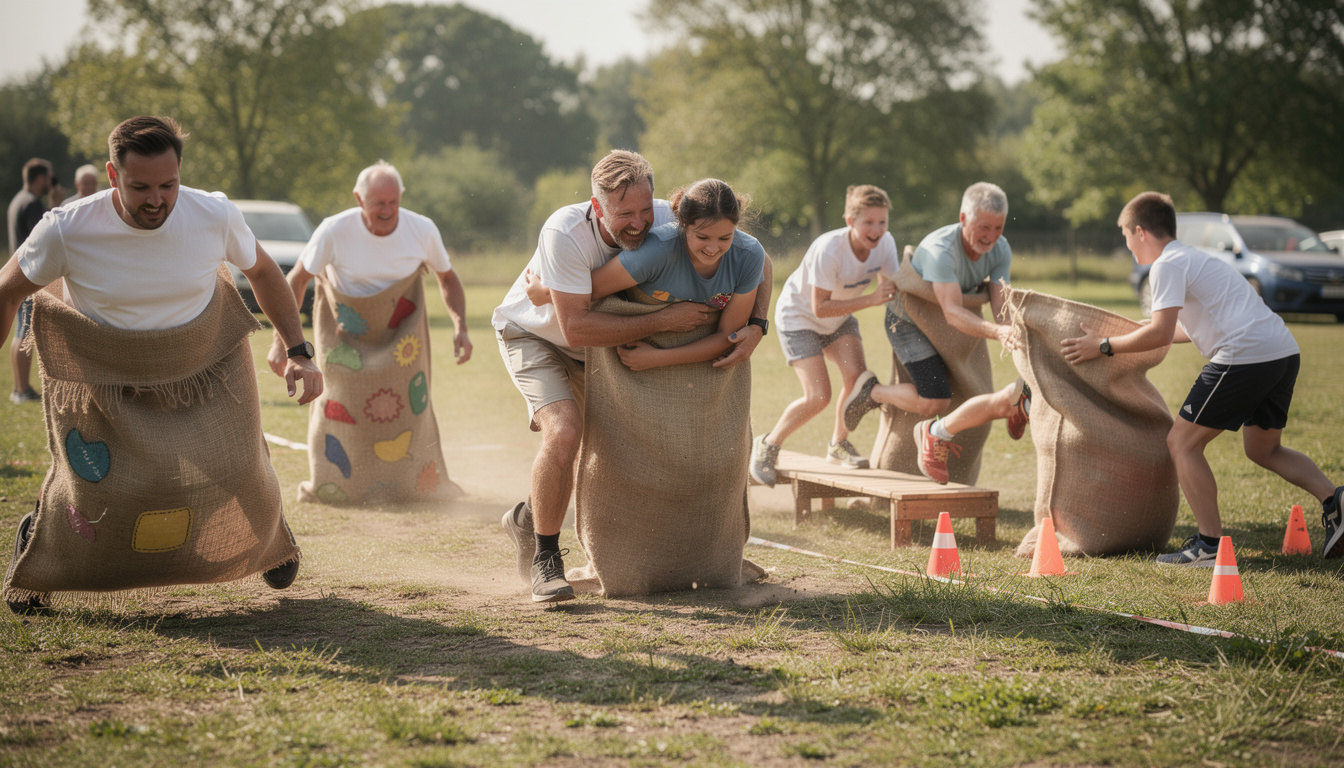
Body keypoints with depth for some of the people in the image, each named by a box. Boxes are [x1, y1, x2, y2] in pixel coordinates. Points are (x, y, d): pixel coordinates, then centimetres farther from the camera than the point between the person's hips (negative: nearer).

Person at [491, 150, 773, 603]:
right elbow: (576, 328, -40)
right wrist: (662, 320, -40)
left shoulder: (666, 221, -25)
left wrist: (756, 325, -31)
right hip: (532, 334, -6)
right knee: (565, 431, -27)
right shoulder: (566, 234, -38)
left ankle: (529, 520, 23)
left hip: (600, 344, 6)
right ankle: (544, 557, -10)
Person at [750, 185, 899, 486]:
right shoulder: (828, 250, -34)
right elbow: (820, 308, -32)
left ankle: (839, 444, 8)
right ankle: (767, 446, 7)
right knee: (818, 397, -17)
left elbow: (892, 287, -16)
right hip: (799, 317, -6)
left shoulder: (885, 244, -17)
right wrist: (870, 300, -38)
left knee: (857, 376, -17)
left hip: (839, 319, 6)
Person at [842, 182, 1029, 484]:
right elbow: (952, 312, -49)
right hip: (908, 321, -7)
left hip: (942, 323, 7)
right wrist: (996, 331, -65)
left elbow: (1000, 307, -24)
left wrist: (1014, 335, -47)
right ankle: (873, 393, 8)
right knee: (934, 402, -14)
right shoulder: (940, 250, -39)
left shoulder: (1000, 250, -18)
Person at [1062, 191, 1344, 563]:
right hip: (1285, 351, 10)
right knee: (1262, 449, 24)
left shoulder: (1168, 264, -2)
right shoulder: (1193, 258, 28)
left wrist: (1104, 346, -1)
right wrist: (1141, 330, 52)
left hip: (1245, 354, -10)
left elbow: (1161, 333, -12)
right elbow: (1183, 329, 40)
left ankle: (1211, 546, -2)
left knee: (1182, 443, 1)